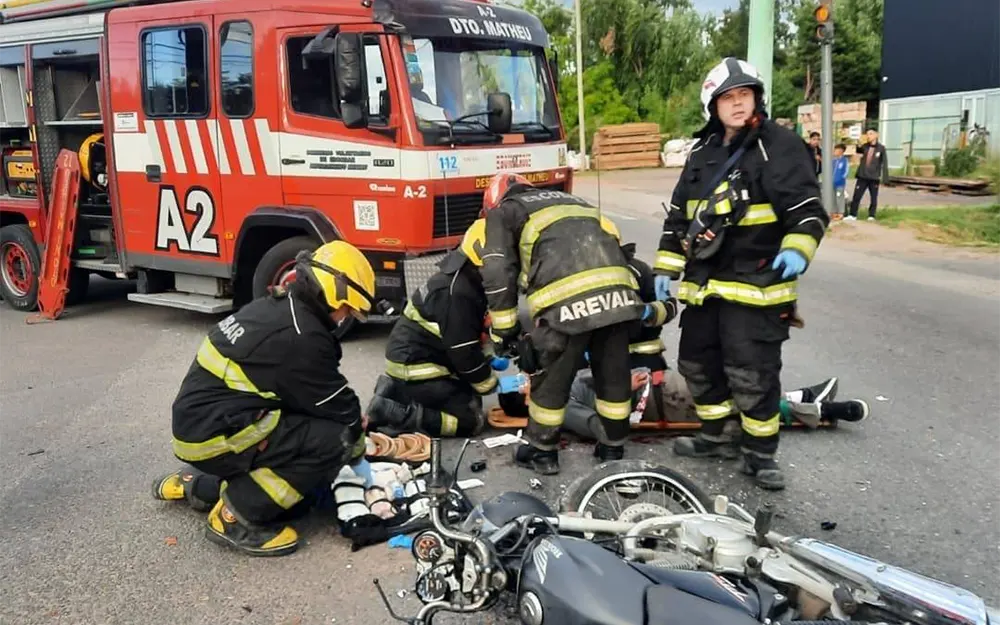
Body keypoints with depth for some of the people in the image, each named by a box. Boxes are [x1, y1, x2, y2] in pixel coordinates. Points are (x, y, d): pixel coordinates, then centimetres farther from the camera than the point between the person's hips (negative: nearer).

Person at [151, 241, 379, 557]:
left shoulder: (274, 309, 10)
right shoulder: (301, 337, -20)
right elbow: (339, 409, -10)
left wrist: (354, 424, 20)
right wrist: (358, 454, 8)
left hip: (201, 421, 10)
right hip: (213, 434, -10)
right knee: (331, 440, -20)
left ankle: (197, 486, 23)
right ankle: (235, 517, -10)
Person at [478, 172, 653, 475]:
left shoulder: (503, 212, 20)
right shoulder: (574, 201, 37)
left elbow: (498, 275, 7)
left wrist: (507, 331, 13)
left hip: (567, 300, -5)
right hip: (616, 289, 5)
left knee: (550, 379, 12)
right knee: (613, 374, 19)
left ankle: (542, 452, 26)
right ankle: (613, 446, 34)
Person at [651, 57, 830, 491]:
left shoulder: (780, 146, -6)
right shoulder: (703, 153, 14)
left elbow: (808, 208, -11)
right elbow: (677, 215, 18)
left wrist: (798, 248, -29)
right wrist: (665, 267, 14)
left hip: (754, 286, -7)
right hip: (702, 283, 7)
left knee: (753, 376, -5)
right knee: (697, 363, 16)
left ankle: (760, 454, 12)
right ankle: (713, 435, 35)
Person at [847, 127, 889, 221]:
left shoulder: (881, 148, -3)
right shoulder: (865, 146, 5)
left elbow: (884, 163, -3)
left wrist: (884, 177, -8)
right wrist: (858, 144, -8)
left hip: (874, 178, -2)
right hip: (862, 176, 2)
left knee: (873, 198, 7)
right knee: (856, 196, -2)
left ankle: (871, 216, 16)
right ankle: (853, 215, 4)